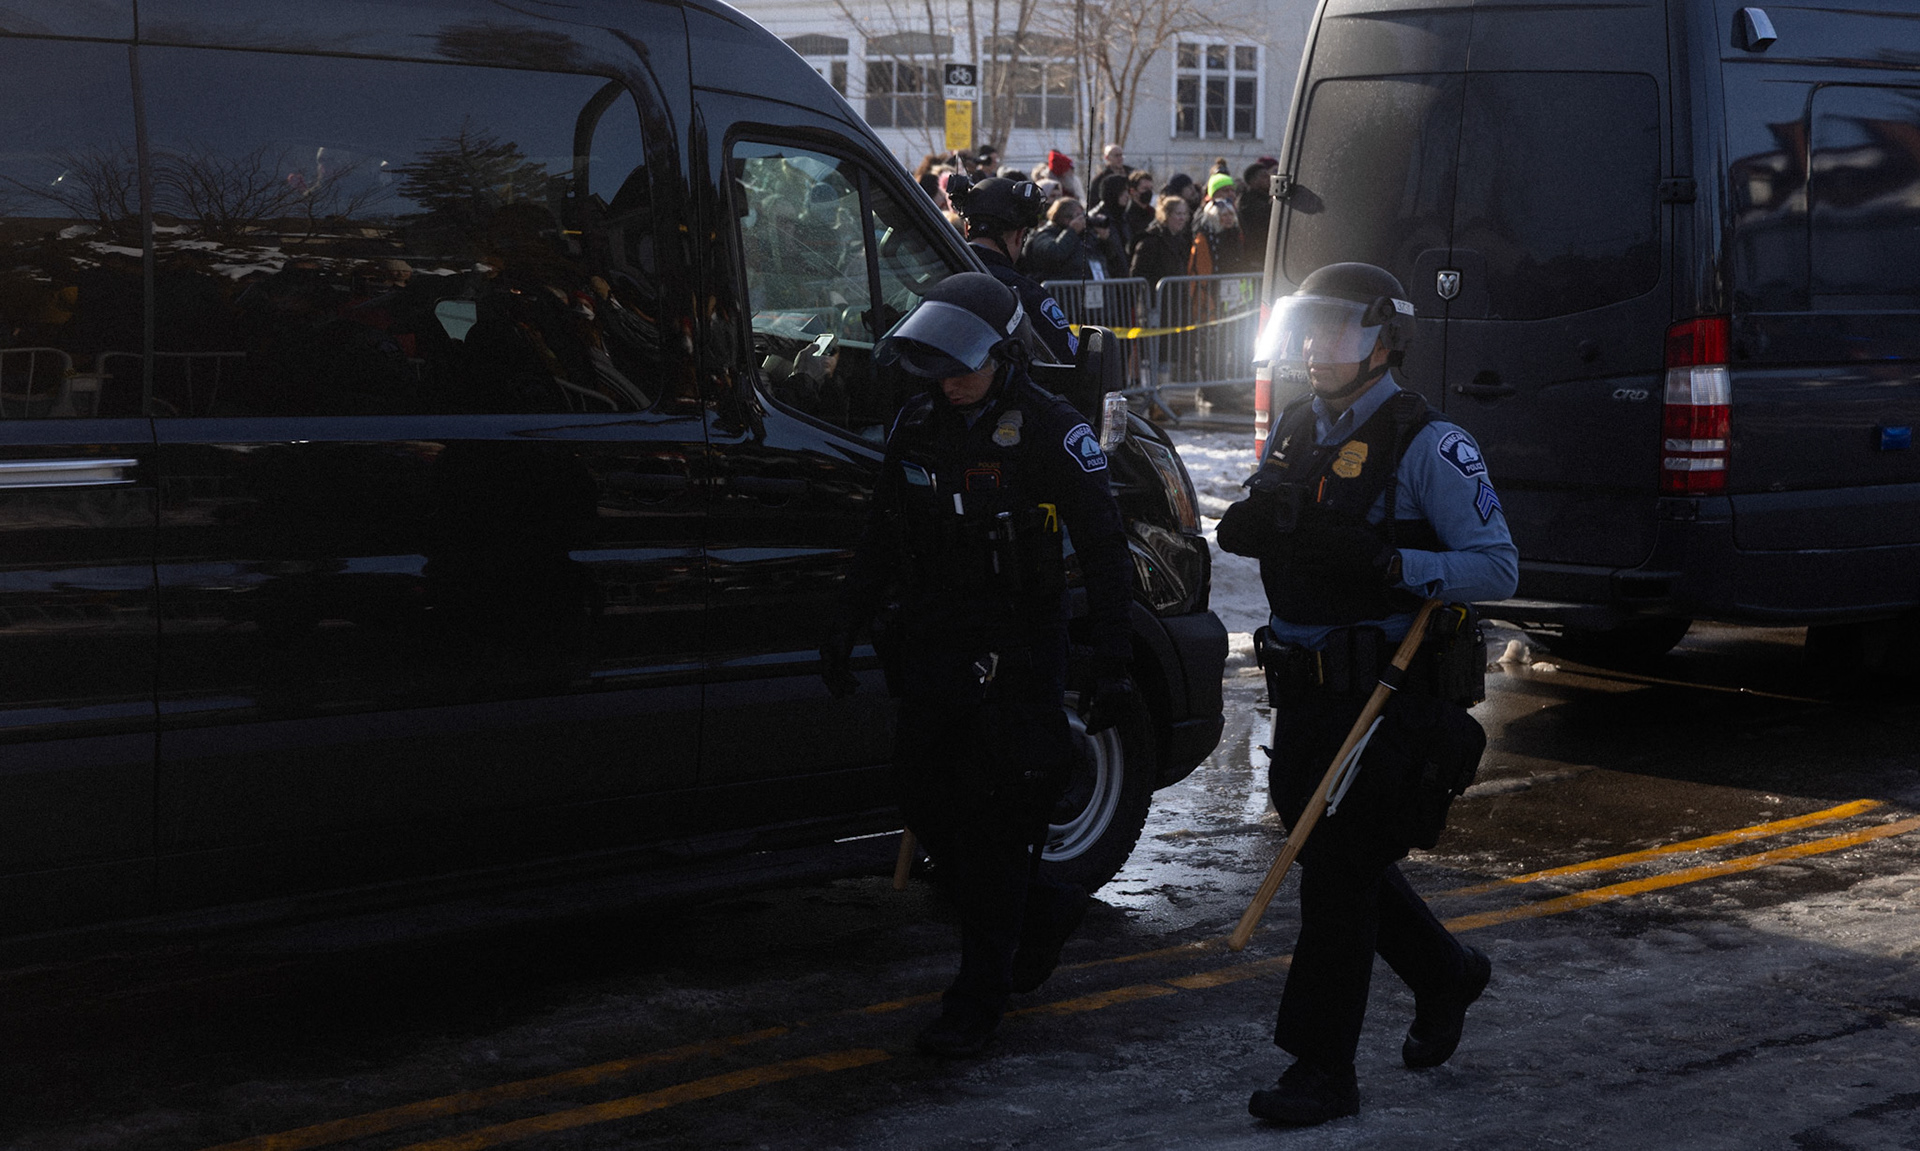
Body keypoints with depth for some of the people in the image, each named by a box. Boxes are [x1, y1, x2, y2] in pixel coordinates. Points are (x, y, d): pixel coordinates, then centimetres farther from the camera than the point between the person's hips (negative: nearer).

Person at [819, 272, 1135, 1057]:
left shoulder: (1053, 432, -11)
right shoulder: (920, 422, 7)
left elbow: (1104, 553, -10)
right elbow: (884, 535, 18)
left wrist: (1112, 667, -15)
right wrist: (848, 626, 15)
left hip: (1017, 658, -6)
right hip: (931, 651, 7)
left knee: (994, 822, -4)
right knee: (927, 807, 9)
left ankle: (978, 1003, 5)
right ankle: (1044, 912, 32)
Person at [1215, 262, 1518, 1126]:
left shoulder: (1426, 446, -13)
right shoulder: (1294, 430, 10)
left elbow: (1497, 567, -17)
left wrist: (1387, 563, -31)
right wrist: (1244, 528, 0)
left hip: (1385, 692, -8)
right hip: (1305, 686, 8)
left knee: (1339, 869, -6)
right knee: (1331, 853, 16)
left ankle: (1323, 1069, 3)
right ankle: (1444, 975, 40)